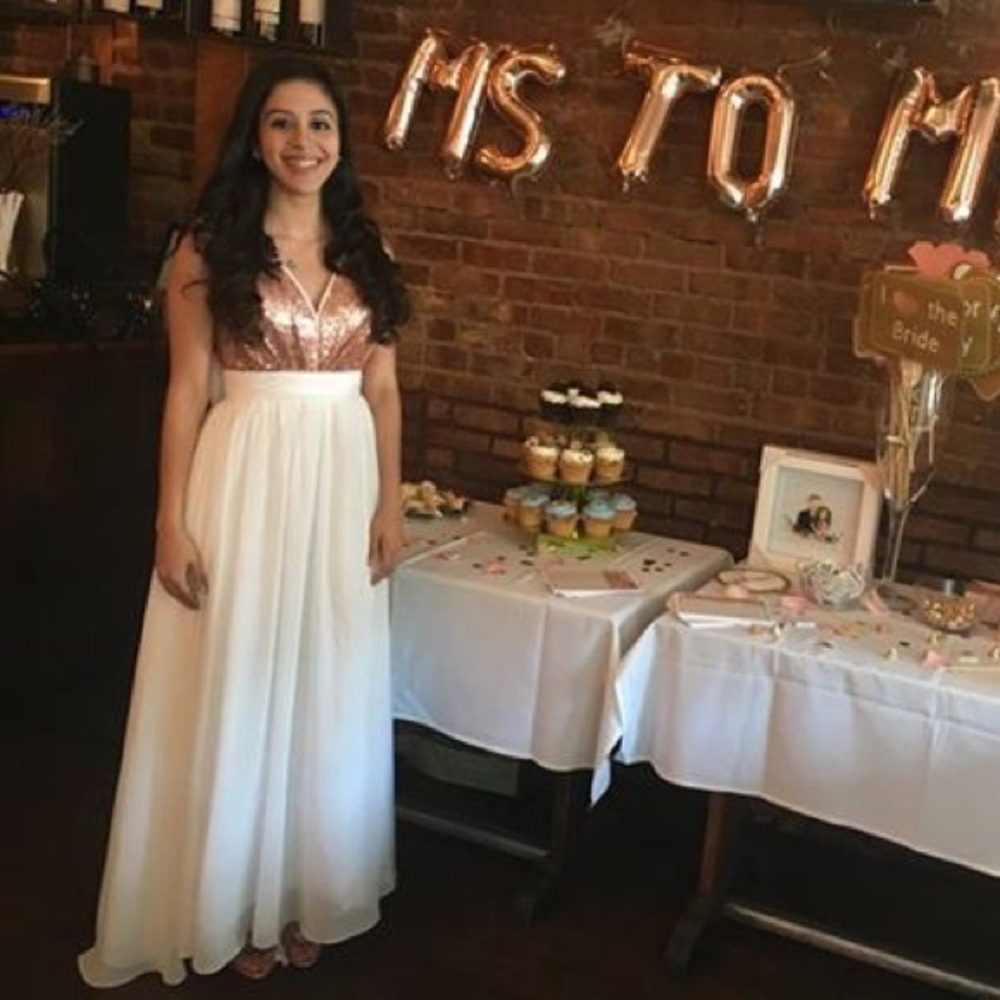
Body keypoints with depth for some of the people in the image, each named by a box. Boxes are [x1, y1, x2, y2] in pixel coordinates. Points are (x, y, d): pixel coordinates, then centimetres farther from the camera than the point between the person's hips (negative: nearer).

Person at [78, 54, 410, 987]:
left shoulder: (363, 251, 8)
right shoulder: (210, 247, -3)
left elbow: (383, 389, 9)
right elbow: (187, 390, -5)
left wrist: (391, 501, 5)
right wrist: (172, 520, -10)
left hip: (342, 485, 4)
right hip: (245, 480, -4)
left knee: (328, 698, 12)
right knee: (236, 693, 6)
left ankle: (308, 896, 30)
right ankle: (231, 905, 25)